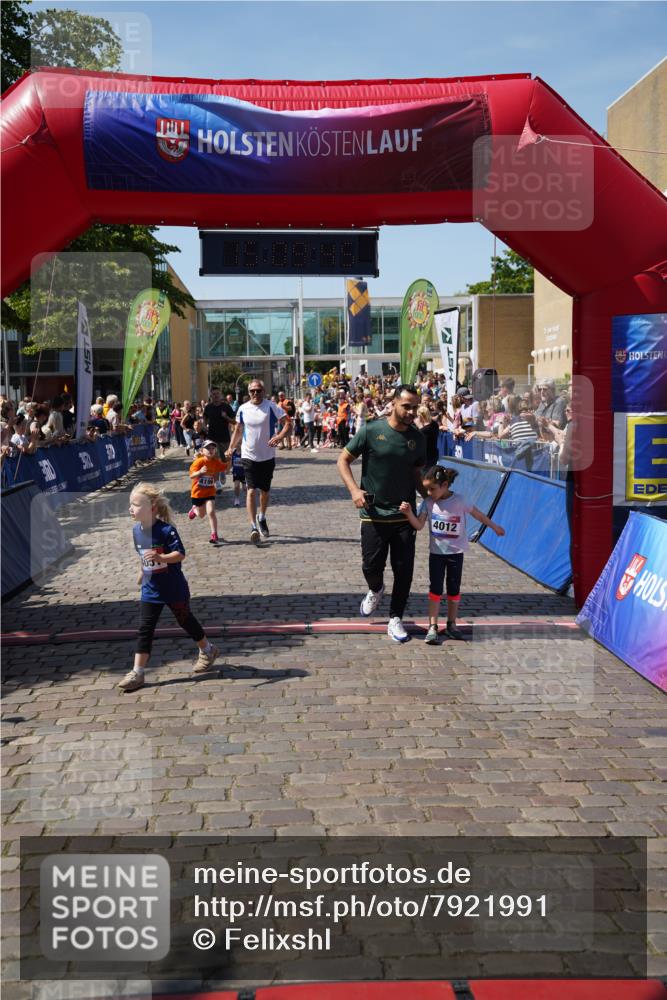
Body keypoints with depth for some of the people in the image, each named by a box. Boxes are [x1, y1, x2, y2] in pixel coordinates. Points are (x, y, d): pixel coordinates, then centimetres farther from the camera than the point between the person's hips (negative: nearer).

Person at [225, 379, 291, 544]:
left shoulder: (271, 407, -8)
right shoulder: (243, 409, 1)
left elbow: (288, 423, -13)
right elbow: (238, 430, 14)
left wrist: (280, 437, -31)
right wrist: (231, 447, 4)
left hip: (268, 456, 0)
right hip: (249, 456, 0)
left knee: (265, 490, 15)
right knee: (251, 490, -12)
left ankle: (261, 518, 39)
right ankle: (253, 527, -15)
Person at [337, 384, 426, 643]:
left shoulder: (417, 438, 4)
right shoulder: (371, 431, -8)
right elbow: (343, 460, -1)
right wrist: (354, 489, -15)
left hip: (405, 515, 3)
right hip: (374, 514, -3)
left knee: (404, 571, 2)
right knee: (371, 566, -2)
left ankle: (395, 620, 18)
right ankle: (375, 590, 35)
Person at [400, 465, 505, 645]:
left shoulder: (459, 500, -12)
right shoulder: (428, 502, -6)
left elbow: (478, 514, 1)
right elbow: (419, 525, -8)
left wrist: (494, 527, 12)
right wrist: (409, 513, -25)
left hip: (456, 552, -1)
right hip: (436, 552, 1)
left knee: (454, 589, 8)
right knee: (435, 589, -2)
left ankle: (451, 625, 20)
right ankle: (432, 627, 0)